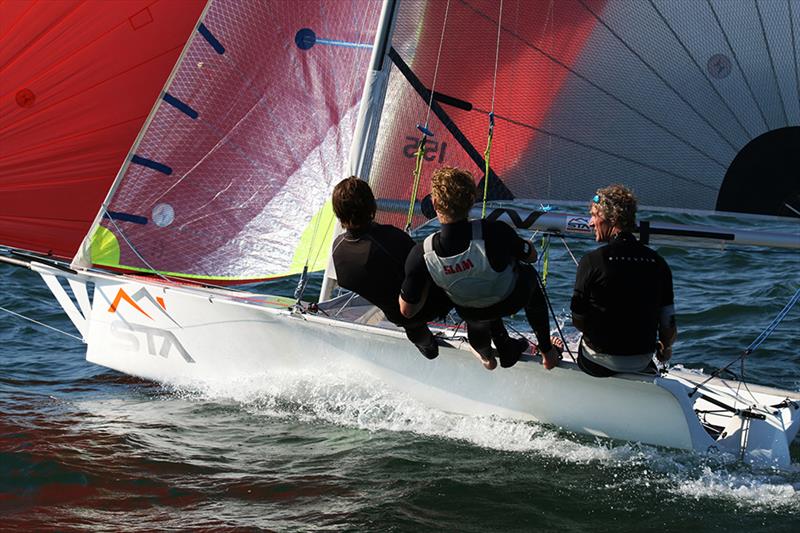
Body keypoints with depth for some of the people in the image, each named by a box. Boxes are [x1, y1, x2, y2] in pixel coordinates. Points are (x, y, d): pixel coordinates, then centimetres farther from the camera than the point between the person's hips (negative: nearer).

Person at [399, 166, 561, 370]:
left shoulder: (421, 256, -34)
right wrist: (517, 244, 6)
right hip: (513, 300, -1)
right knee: (529, 273, 34)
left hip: (471, 313, 1)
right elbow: (531, 256, -17)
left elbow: (407, 310, -20)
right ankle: (548, 352, 45)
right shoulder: (495, 232, -39)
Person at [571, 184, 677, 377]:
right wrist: (665, 348, 23)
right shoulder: (658, 262, -3)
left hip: (599, 364, -4)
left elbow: (578, 320, -7)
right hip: (642, 364, 4)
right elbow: (669, 326, 0)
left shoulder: (592, 261, -15)